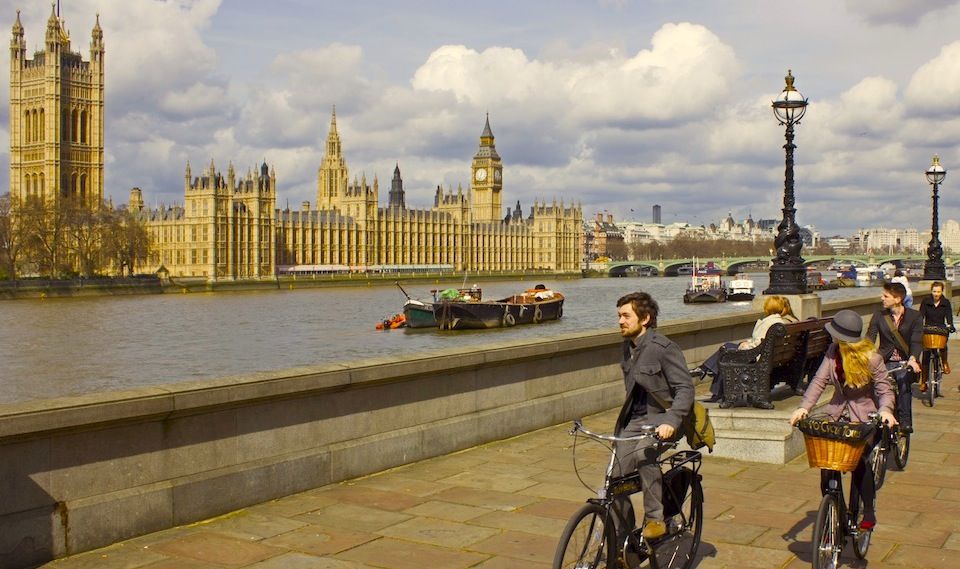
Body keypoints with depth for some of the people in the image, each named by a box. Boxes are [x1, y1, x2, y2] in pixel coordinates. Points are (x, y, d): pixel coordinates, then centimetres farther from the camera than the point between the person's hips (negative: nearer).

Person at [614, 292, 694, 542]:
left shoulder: (663, 348, -16)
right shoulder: (628, 346, 8)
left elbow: (685, 388, -20)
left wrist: (670, 421, -34)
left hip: (662, 417, -7)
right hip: (635, 418, 7)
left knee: (643, 453, -36)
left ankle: (655, 519, -21)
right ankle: (622, 538, 14)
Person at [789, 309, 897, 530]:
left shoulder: (871, 358, -16)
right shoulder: (833, 351, -5)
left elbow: (885, 390, -11)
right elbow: (819, 380, -9)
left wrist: (885, 409, -32)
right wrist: (804, 407, -21)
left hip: (864, 417, -4)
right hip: (837, 413, 4)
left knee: (860, 461, -14)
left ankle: (869, 512, 6)